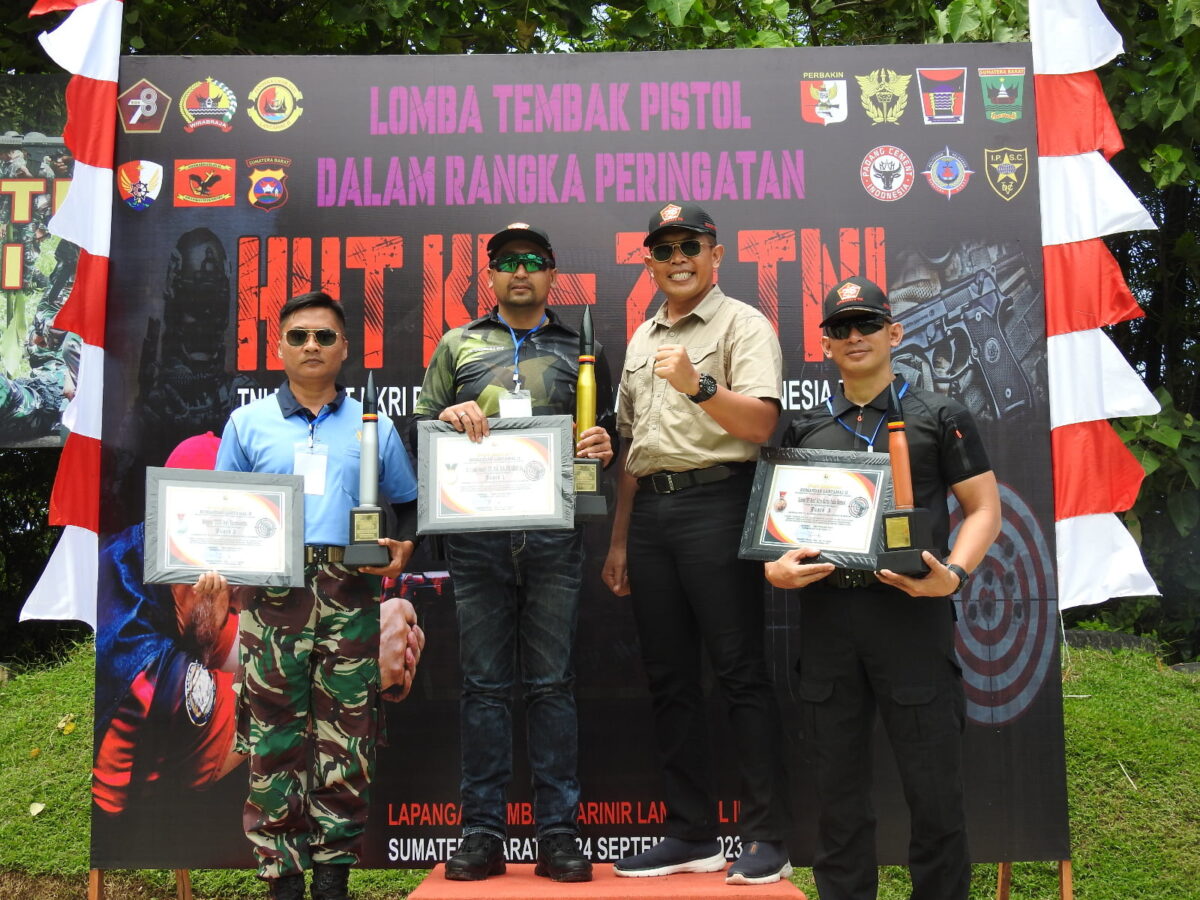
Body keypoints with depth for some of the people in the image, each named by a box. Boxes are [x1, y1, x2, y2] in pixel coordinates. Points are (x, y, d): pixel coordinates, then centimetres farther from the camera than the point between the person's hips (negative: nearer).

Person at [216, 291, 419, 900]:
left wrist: (403, 547, 0)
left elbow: (407, 504, 18)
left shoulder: (373, 427, 13)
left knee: (346, 738, 1)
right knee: (275, 736, 1)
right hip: (272, 593, 0)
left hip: (349, 595, 0)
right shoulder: (247, 423, 13)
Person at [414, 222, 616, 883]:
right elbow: (419, 426, 16)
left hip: (553, 534, 0)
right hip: (476, 533, 1)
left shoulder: (581, 351, 17)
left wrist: (604, 446, -6)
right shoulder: (458, 345, 17)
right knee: (484, 683, 3)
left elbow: (606, 431, 16)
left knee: (552, 683, 1)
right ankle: (481, 834, 10)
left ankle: (557, 834, 8)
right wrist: (447, 415, -5)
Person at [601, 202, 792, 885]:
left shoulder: (744, 325, 0)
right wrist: (620, 539, 18)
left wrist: (698, 385, -27)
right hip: (650, 509, 7)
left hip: (715, 502, -7)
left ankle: (768, 840, 5)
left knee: (741, 672, -4)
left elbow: (761, 423, -13)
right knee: (669, 676, 9)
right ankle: (692, 835, 19)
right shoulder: (642, 340, 21)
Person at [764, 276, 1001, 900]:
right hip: (826, 611, 3)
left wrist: (953, 574, -12)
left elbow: (984, 507, 4)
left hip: (910, 609, -3)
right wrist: (774, 566, -5)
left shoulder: (939, 417, 7)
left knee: (933, 782, 2)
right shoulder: (805, 430, 15)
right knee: (838, 783, 11)